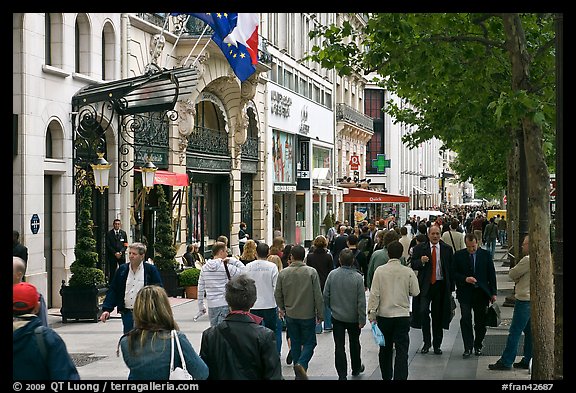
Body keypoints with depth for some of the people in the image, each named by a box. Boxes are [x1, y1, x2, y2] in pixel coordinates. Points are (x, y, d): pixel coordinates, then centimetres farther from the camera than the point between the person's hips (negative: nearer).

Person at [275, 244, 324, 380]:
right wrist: (320, 314, 0)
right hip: (308, 314, -3)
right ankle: (301, 364, -18)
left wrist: (281, 308, 23)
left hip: (290, 315, 3)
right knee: (309, 343, 7)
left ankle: (298, 374, 18)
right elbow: (318, 295, -11)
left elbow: (278, 294, 4)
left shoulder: (283, 273, -5)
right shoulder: (311, 272, -12)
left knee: (295, 343, 15)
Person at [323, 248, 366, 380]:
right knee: (354, 343, 20)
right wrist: (362, 319, -6)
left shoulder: (332, 275, -11)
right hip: (353, 317, 0)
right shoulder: (358, 277, -16)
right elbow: (361, 301, -14)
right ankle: (356, 368, 38)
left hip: (337, 316, 0)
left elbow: (325, 295, -3)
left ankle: (342, 375, 2)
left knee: (339, 346, 5)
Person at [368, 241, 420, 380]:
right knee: (402, 350, 0)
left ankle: (386, 377, 27)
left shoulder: (380, 271, -7)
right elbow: (415, 292, 0)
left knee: (385, 349, 16)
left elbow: (374, 294, -7)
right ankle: (400, 377, -9)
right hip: (402, 315, -1)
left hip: (384, 315, 1)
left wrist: (372, 313, -2)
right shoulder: (408, 272, -7)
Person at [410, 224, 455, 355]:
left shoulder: (447, 249, 5)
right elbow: (413, 265, 1)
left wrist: (451, 288, 5)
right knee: (423, 311, -14)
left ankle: (437, 344, 18)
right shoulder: (420, 248, 2)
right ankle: (427, 342, 2)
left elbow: (451, 269, 7)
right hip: (425, 285, -1)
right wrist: (421, 261, -21)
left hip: (441, 285, 1)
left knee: (438, 315, 7)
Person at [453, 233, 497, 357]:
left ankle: (478, 346, 20)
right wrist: (465, 279, -15)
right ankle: (468, 347, -5)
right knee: (465, 320, -10)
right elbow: (454, 273, 3)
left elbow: (491, 274, 6)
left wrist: (493, 292, 3)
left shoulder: (486, 255, 4)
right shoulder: (458, 255, 2)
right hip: (465, 293, -1)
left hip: (481, 292, 1)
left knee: (480, 321, 5)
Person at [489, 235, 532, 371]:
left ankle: (506, 362, -2)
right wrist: (519, 280, 6)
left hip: (524, 300, -9)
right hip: (534, 300, 9)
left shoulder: (528, 260, -18)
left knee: (514, 332, -5)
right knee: (529, 331, 13)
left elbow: (512, 274, -9)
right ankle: (527, 360, 18)